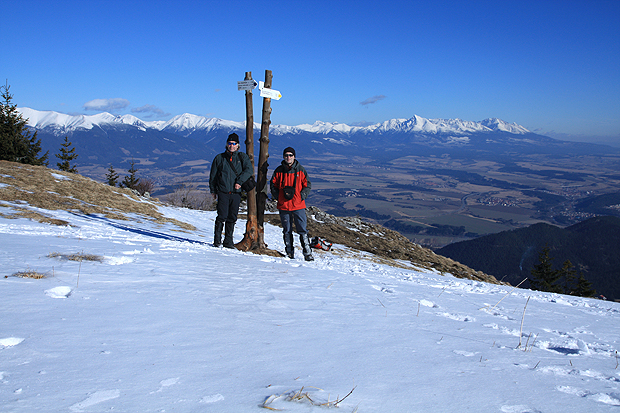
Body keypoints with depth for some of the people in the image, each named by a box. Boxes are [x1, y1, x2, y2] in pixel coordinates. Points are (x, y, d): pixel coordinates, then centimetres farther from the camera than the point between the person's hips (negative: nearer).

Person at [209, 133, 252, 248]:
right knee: (222, 216, -10)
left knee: (232, 218, 3)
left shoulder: (242, 157, 9)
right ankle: (217, 239, 2)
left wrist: (240, 181, -17)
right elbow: (213, 175, 15)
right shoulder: (219, 158, 10)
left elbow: (248, 170, -5)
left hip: (236, 193, 1)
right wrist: (213, 190, 10)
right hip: (223, 192, -1)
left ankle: (228, 241, 11)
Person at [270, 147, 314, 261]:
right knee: (287, 231, 9)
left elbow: (307, 185, 6)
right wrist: (278, 196, -2)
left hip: (298, 205, -2)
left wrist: (301, 196, -7)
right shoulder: (279, 170, 5)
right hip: (283, 206, 2)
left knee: (302, 230, -4)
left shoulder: (301, 170, 2)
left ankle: (307, 253, 2)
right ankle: (289, 253, 20)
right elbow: (273, 185, 12)